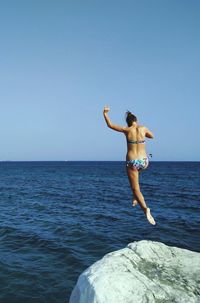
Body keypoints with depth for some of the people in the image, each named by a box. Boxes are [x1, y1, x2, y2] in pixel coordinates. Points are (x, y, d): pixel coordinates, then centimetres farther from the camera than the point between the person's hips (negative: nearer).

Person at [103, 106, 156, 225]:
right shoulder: (143, 128, 0)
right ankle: (137, 198, 31)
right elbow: (152, 136, 23)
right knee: (136, 173, 38)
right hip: (144, 161, 3)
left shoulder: (127, 130, -4)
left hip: (132, 162, -3)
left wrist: (105, 113, 21)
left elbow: (110, 125, 9)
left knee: (136, 189, 2)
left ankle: (146, 209, -22)